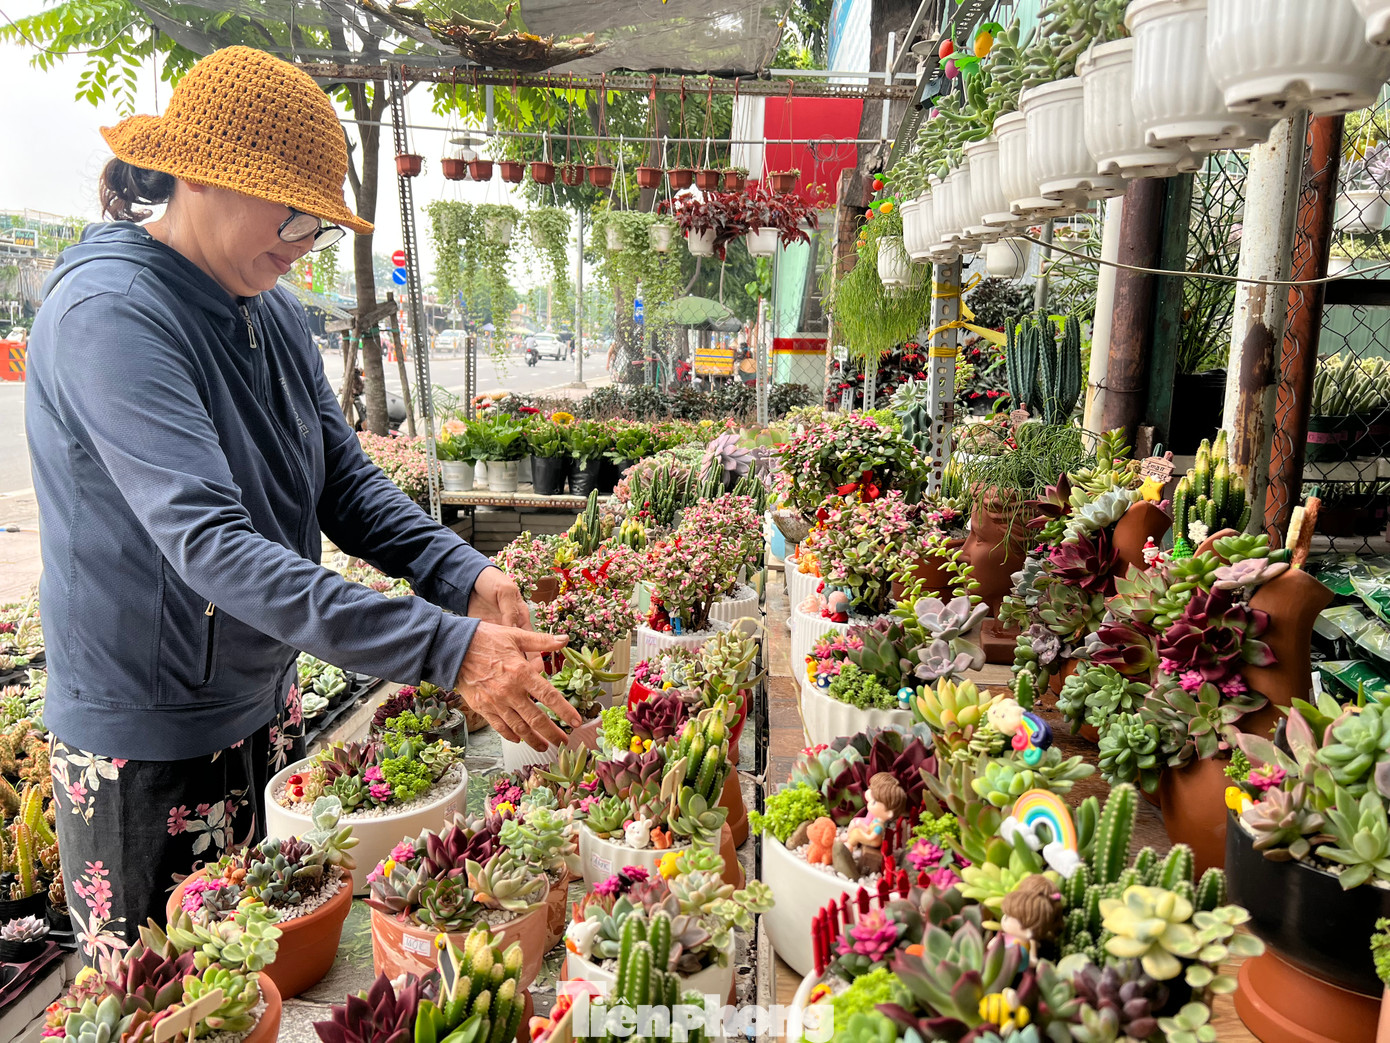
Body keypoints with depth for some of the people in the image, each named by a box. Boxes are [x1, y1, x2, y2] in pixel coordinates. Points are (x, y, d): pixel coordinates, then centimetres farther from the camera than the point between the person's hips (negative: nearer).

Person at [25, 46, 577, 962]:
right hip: (148, 750, -7)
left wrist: (464, 576, -18)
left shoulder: (275, 314, 3)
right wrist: (447, 651, -39)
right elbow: (211, 544, -33)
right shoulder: (108, 314, -23)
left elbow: (347, 483, 0)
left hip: (267, 711, 7)